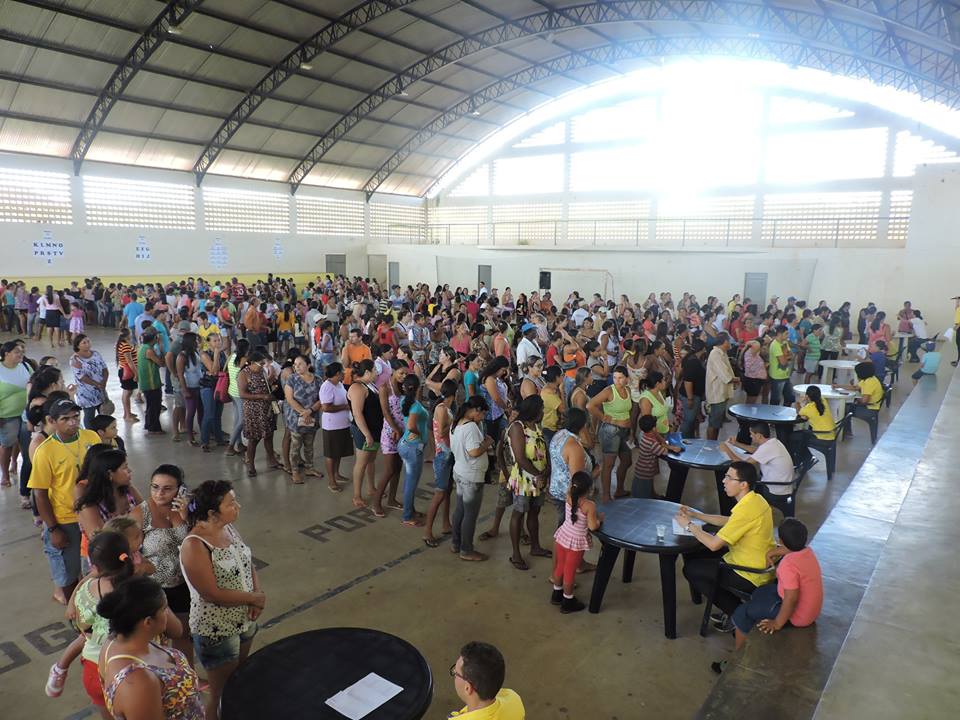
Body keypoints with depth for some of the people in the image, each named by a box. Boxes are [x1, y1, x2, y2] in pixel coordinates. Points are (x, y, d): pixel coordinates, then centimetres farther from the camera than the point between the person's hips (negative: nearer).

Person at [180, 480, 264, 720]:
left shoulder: (229, 528, -5)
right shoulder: (194, 546, -27)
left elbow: (249, 564, 5)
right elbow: (213, 594, -27)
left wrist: (257, 594, -12)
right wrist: (254, 598, -16)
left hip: (245, 621, 7)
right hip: (216, 631, -7)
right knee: (222, 693, 13)